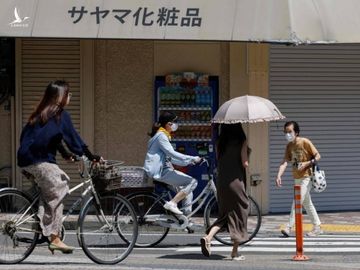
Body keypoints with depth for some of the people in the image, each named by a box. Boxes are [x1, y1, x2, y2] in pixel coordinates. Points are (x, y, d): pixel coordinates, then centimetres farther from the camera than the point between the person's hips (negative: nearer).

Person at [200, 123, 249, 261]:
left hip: (221, 182, 5)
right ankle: (235, 252, 10)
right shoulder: (241, 141, -7)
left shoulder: (220, 143, 6)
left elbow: (218, 162, 10)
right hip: (236, 181, -5)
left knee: (224, 214, 16)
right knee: (238, 214, 7)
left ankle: (208, 237, -8)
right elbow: (245, 163, -10)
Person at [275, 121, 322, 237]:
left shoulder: (305, 142, -12)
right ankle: (317, 227, 21)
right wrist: (279, 176, -18)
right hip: (297, 178, 8)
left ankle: (289, 227, -14)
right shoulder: (289, 145, 5)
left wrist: (307, 163, -23)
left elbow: (317, 156, -8)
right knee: (307, 203, 13)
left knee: (297, 202, -12)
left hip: (306, 177, -7)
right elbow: (285, 161, -5)